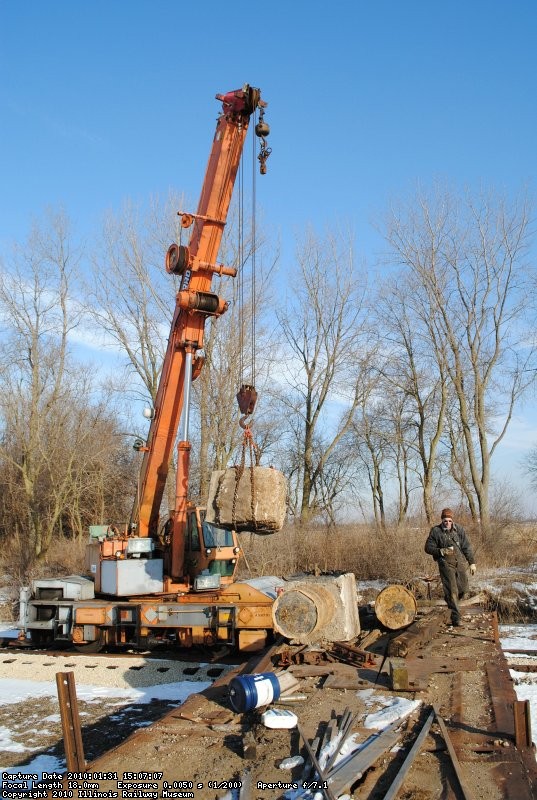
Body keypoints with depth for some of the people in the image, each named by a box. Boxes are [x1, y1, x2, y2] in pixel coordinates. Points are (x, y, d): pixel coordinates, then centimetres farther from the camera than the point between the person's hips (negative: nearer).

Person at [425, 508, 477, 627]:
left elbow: (467, 547, 6)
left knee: (463, 589, 10)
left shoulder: (459, 529, 2)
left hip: (460, 562, 4)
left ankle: (451, 601, 42)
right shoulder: (435, 531, -6)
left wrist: (472, 562, 4)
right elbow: (428, 548, -3)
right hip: (446, 564, -4)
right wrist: (441, 551, -18)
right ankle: (456, 617, -2)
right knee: (452, 590, -8)